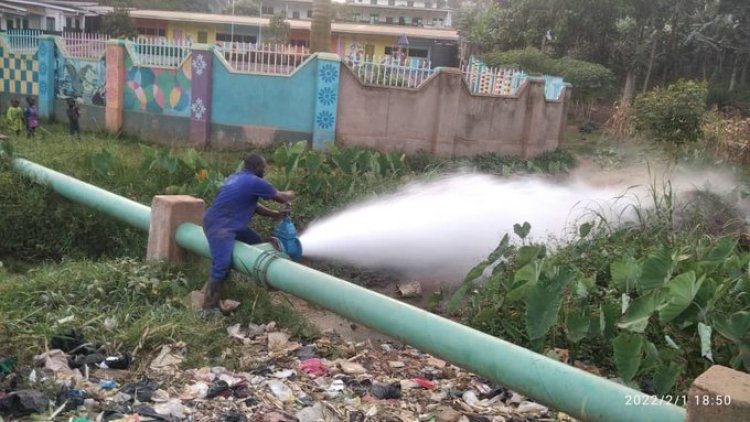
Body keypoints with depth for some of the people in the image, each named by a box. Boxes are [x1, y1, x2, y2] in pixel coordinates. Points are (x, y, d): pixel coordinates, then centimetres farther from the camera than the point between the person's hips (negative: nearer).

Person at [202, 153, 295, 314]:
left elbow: (251, 205, 16)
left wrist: (276, 214, 8)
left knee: (257, 243, 19)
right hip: (219, 225, -11)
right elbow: (281, 197, -4)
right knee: (222, 265, -18)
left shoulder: (237, 178, 14)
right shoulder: (255, 182, -16)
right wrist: (289, 195, 20)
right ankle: (210, 307, -14)